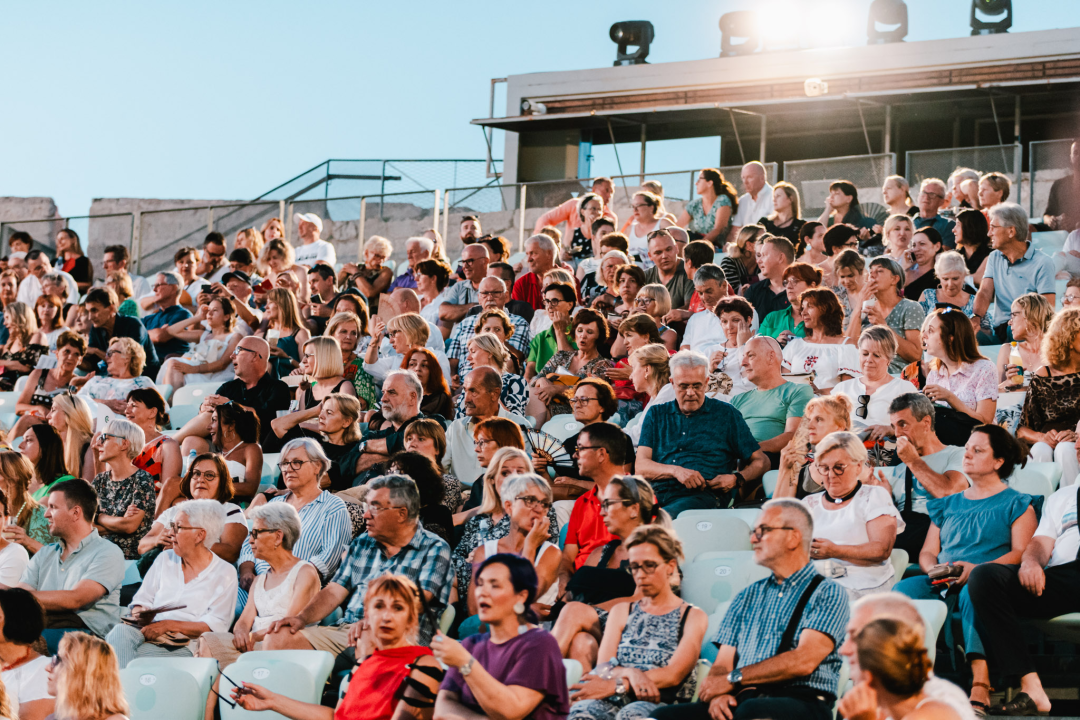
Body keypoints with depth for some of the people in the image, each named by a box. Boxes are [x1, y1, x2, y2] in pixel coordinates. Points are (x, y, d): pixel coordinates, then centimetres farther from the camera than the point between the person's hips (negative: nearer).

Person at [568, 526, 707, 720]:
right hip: (616, 703, 3)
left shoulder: (693, 616, 11)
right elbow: (603, 667, 10)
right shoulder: (622, 611, 24)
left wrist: (615, 685, -18)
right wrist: (630, 673, -16)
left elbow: (673, 675, -5)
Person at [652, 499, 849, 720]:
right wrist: (718, 693, -9)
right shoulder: (747, 597, 24)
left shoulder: (827, 593, 6)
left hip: (801, 702, -5)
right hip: (743, 699, 5)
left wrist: (733, 678, -7)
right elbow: (722, 664, 16)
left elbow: (804, 661, -9)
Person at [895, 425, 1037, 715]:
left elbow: (1022, 552, -1)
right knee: (902, 588, -28)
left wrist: (977, 569, -17)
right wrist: (934, 569, -3)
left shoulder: (1015, 504, 14)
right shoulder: (948, 505, 30)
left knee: (973, 591, -42)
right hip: (942, 584, 5)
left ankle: (980, 687, -55)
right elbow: (927, 552, 23)